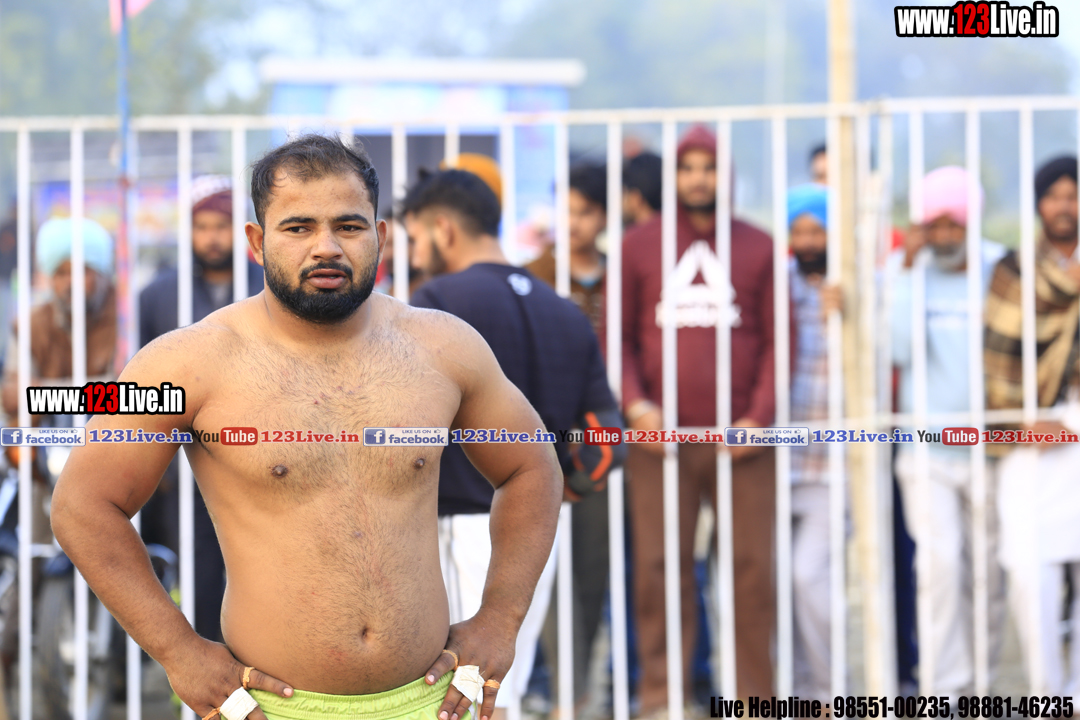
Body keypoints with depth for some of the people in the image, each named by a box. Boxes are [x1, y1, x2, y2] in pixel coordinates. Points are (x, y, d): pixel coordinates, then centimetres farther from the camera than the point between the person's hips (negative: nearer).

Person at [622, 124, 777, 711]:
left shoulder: (757, 248, 10)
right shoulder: (638, 246, 9)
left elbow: (778, 339, 9)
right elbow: (619, 337, 9)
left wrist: (761, 415, -3)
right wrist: (635, 404, -6)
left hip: (741, 438, 0)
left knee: (754, 568, -1)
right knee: (660, 568, -2)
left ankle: (755, 696, 7)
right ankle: (660, 698, 3)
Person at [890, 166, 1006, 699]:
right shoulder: (905, 269, 0)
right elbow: (899, 349, -12)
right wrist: (909, 269, -13)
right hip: (926, 449, -1)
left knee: (989, 573, 6)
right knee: (941, 564, -12)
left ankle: (976, 678, 21)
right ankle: (947, 689, -7)